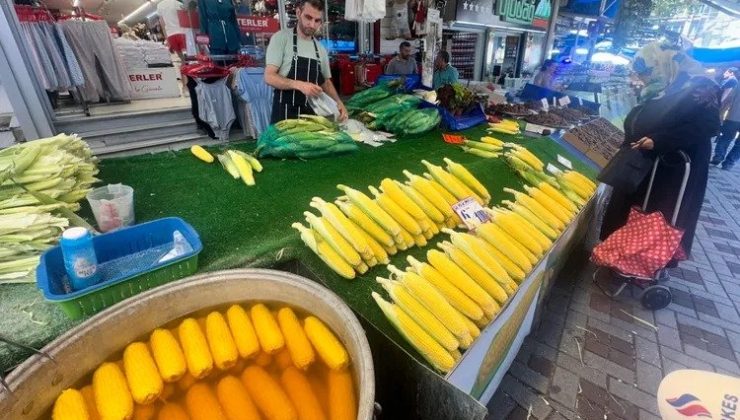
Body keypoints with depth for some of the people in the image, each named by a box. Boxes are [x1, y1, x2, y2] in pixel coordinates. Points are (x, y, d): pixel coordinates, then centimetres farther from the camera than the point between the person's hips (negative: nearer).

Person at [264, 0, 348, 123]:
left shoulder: (321, 49, 9)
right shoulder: (281, 38, -5)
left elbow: (326, 82, 16)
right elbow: (269, 77, -12)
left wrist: (338, 102, -4)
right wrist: (299, 85, -27)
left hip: (312, 113, 5)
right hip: (285, 113, -5)